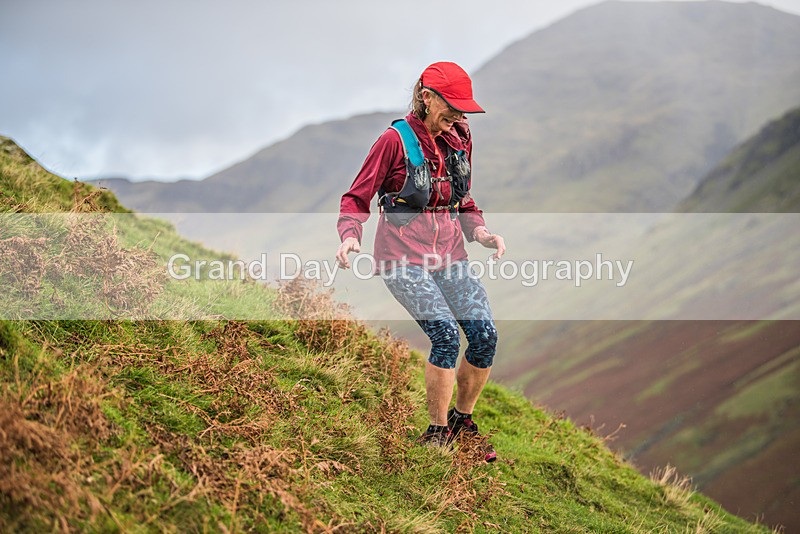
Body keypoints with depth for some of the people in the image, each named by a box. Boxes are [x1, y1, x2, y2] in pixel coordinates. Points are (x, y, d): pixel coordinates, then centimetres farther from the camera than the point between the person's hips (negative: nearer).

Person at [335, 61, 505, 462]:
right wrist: (350, 236, -21)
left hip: (449, 256, 6)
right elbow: (357, 198, -3)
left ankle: (462, 420, 15)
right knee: (446, 334, -22)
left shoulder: (459, 141, 11)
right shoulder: (396, 140, -7)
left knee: (485, 334, -9)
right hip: (404, 256, -6)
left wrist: (481, 232, 3)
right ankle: (437, 433, -4)